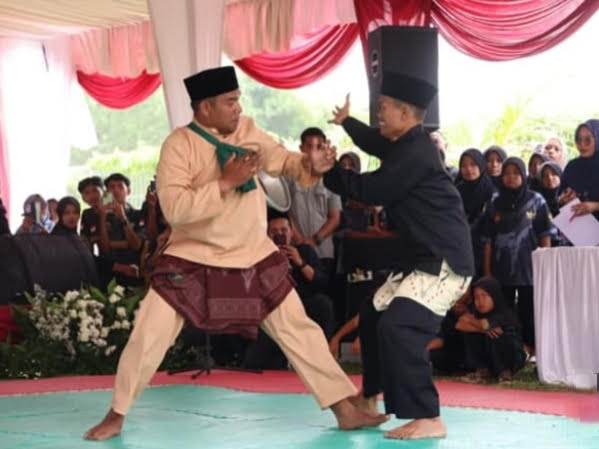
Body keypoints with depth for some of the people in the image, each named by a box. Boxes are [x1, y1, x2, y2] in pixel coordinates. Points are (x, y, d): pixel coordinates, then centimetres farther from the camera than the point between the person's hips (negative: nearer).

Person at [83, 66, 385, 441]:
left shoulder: (247, 131, -2)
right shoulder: (180, 144, -17)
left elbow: (281, 160, 10)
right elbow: (173, 208, -27)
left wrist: (308, 162, -13)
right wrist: (226, 182, -30)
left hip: (254, 258, 4)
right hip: (193, 261, -4)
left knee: (300, 331, 6)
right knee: (148, 337, -3)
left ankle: (346, 410, 16)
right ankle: (117, 415, 17)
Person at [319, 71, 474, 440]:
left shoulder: (415, 152, -19)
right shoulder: (408, 145, 13)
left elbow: (372, 191, -16)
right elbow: (379, 145, 36)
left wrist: (329, 170, -3)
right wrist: (346, 121, 49)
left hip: (445, 261, -11)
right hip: (426, 259, 11)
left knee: (398, 326, -23)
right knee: (374, 313, 20)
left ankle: (427, 419, -20)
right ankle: (371, 397, 33)